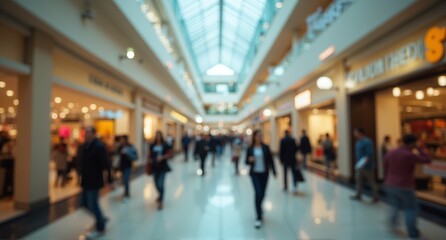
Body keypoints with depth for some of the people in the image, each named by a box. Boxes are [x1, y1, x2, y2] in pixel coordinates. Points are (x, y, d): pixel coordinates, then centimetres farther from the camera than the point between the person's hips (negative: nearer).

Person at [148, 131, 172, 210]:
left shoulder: (165, 145, -5)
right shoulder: (152, 145, 4)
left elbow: (169, 153, -5)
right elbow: (149, 154, 10)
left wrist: (162, 157, -18)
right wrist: (149, 159, -9)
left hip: (162, 167, -4)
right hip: (155, 167, 4)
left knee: (161, 184, -9)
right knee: (157, 183, 13)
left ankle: (160, 202, 4)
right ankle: (160, 195, 43)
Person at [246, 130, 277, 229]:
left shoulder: (265, 147, 0)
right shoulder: (250, 148, -2)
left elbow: (270, 160, 3)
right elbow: (247, 161, 3)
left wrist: (274, 172, 1)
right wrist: (250, 160, -20)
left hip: (264, 173, 2)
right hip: (254, 173, -2)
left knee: (262, 194, 12)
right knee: (258, 193, -13)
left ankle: (258, 209, 43)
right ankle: (259, 217, -3)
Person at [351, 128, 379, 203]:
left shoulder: (367, 142, -19)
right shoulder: (358, 142, 9)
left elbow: (369, 155, -23)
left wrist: (363, 163, -27)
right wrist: (357, 163, 15)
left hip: (367, 166, -8)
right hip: (360, 166, 8)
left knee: (371, 182, 5)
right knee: (359, 180, 12)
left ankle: (376, 197, 19)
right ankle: (358, 195, 21)